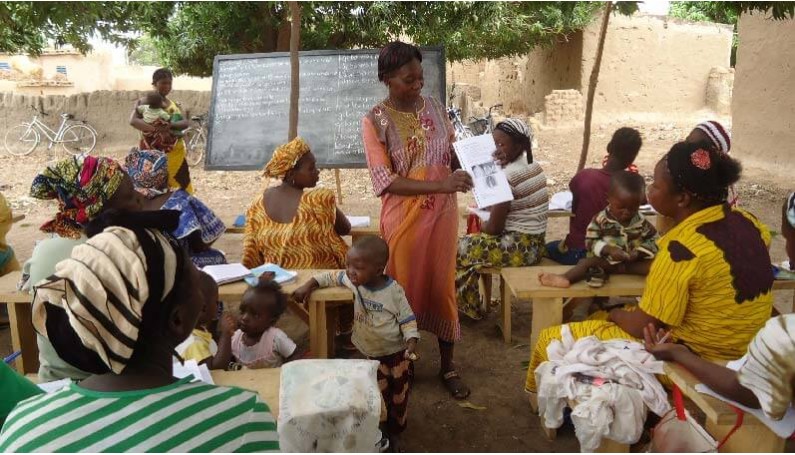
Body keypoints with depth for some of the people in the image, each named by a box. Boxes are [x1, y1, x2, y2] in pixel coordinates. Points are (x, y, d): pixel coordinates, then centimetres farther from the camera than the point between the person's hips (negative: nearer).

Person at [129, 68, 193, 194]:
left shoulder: (174, 105, 10)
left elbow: (186, 123, -6)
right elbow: (133, 121, -17)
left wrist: (170, 125, -27)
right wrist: (156, 129, -31)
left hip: (174, 154, 4)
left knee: (184, 187, 5)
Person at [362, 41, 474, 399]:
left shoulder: (435, 108, 3)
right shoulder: (375, 121, -11)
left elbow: (452, 153, 13)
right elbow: (386, 181, -19)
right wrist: (441, 185, -28)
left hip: (442, 214, 4)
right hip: (403, 219, -3)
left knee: (443, 287, 11)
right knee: (405, 289, 9)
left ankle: (447, 365, 26)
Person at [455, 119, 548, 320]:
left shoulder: (508, 176, -21)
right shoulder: (534, 167, 8)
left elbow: (494, 227, -19)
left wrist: (481, 226, 2)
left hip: (518, 247, -10)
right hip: (533, 244, 10)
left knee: (459, 249, 3)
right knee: (471, 242, 20)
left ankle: (467, 308, 19)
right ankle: (471, 306, 26)